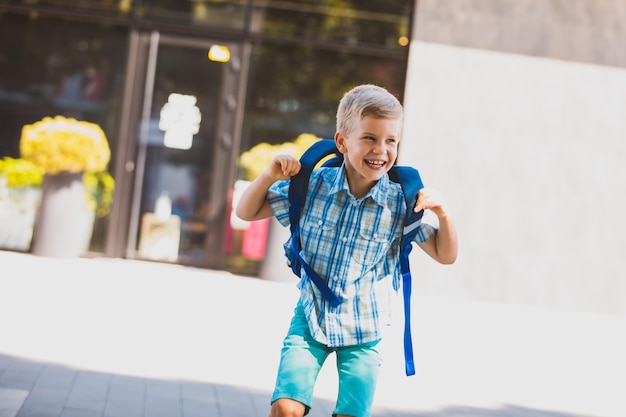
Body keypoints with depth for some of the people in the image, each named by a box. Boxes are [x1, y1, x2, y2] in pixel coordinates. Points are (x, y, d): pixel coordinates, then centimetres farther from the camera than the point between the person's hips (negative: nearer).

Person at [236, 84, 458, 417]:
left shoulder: (402, 204, -9)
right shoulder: (312, 185, -8)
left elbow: (445, 255, 0)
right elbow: (246, 212, 2)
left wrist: (441, 213, -18)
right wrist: (271, 175, -15)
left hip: (363, 331, 0)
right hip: (311, 317, 0)